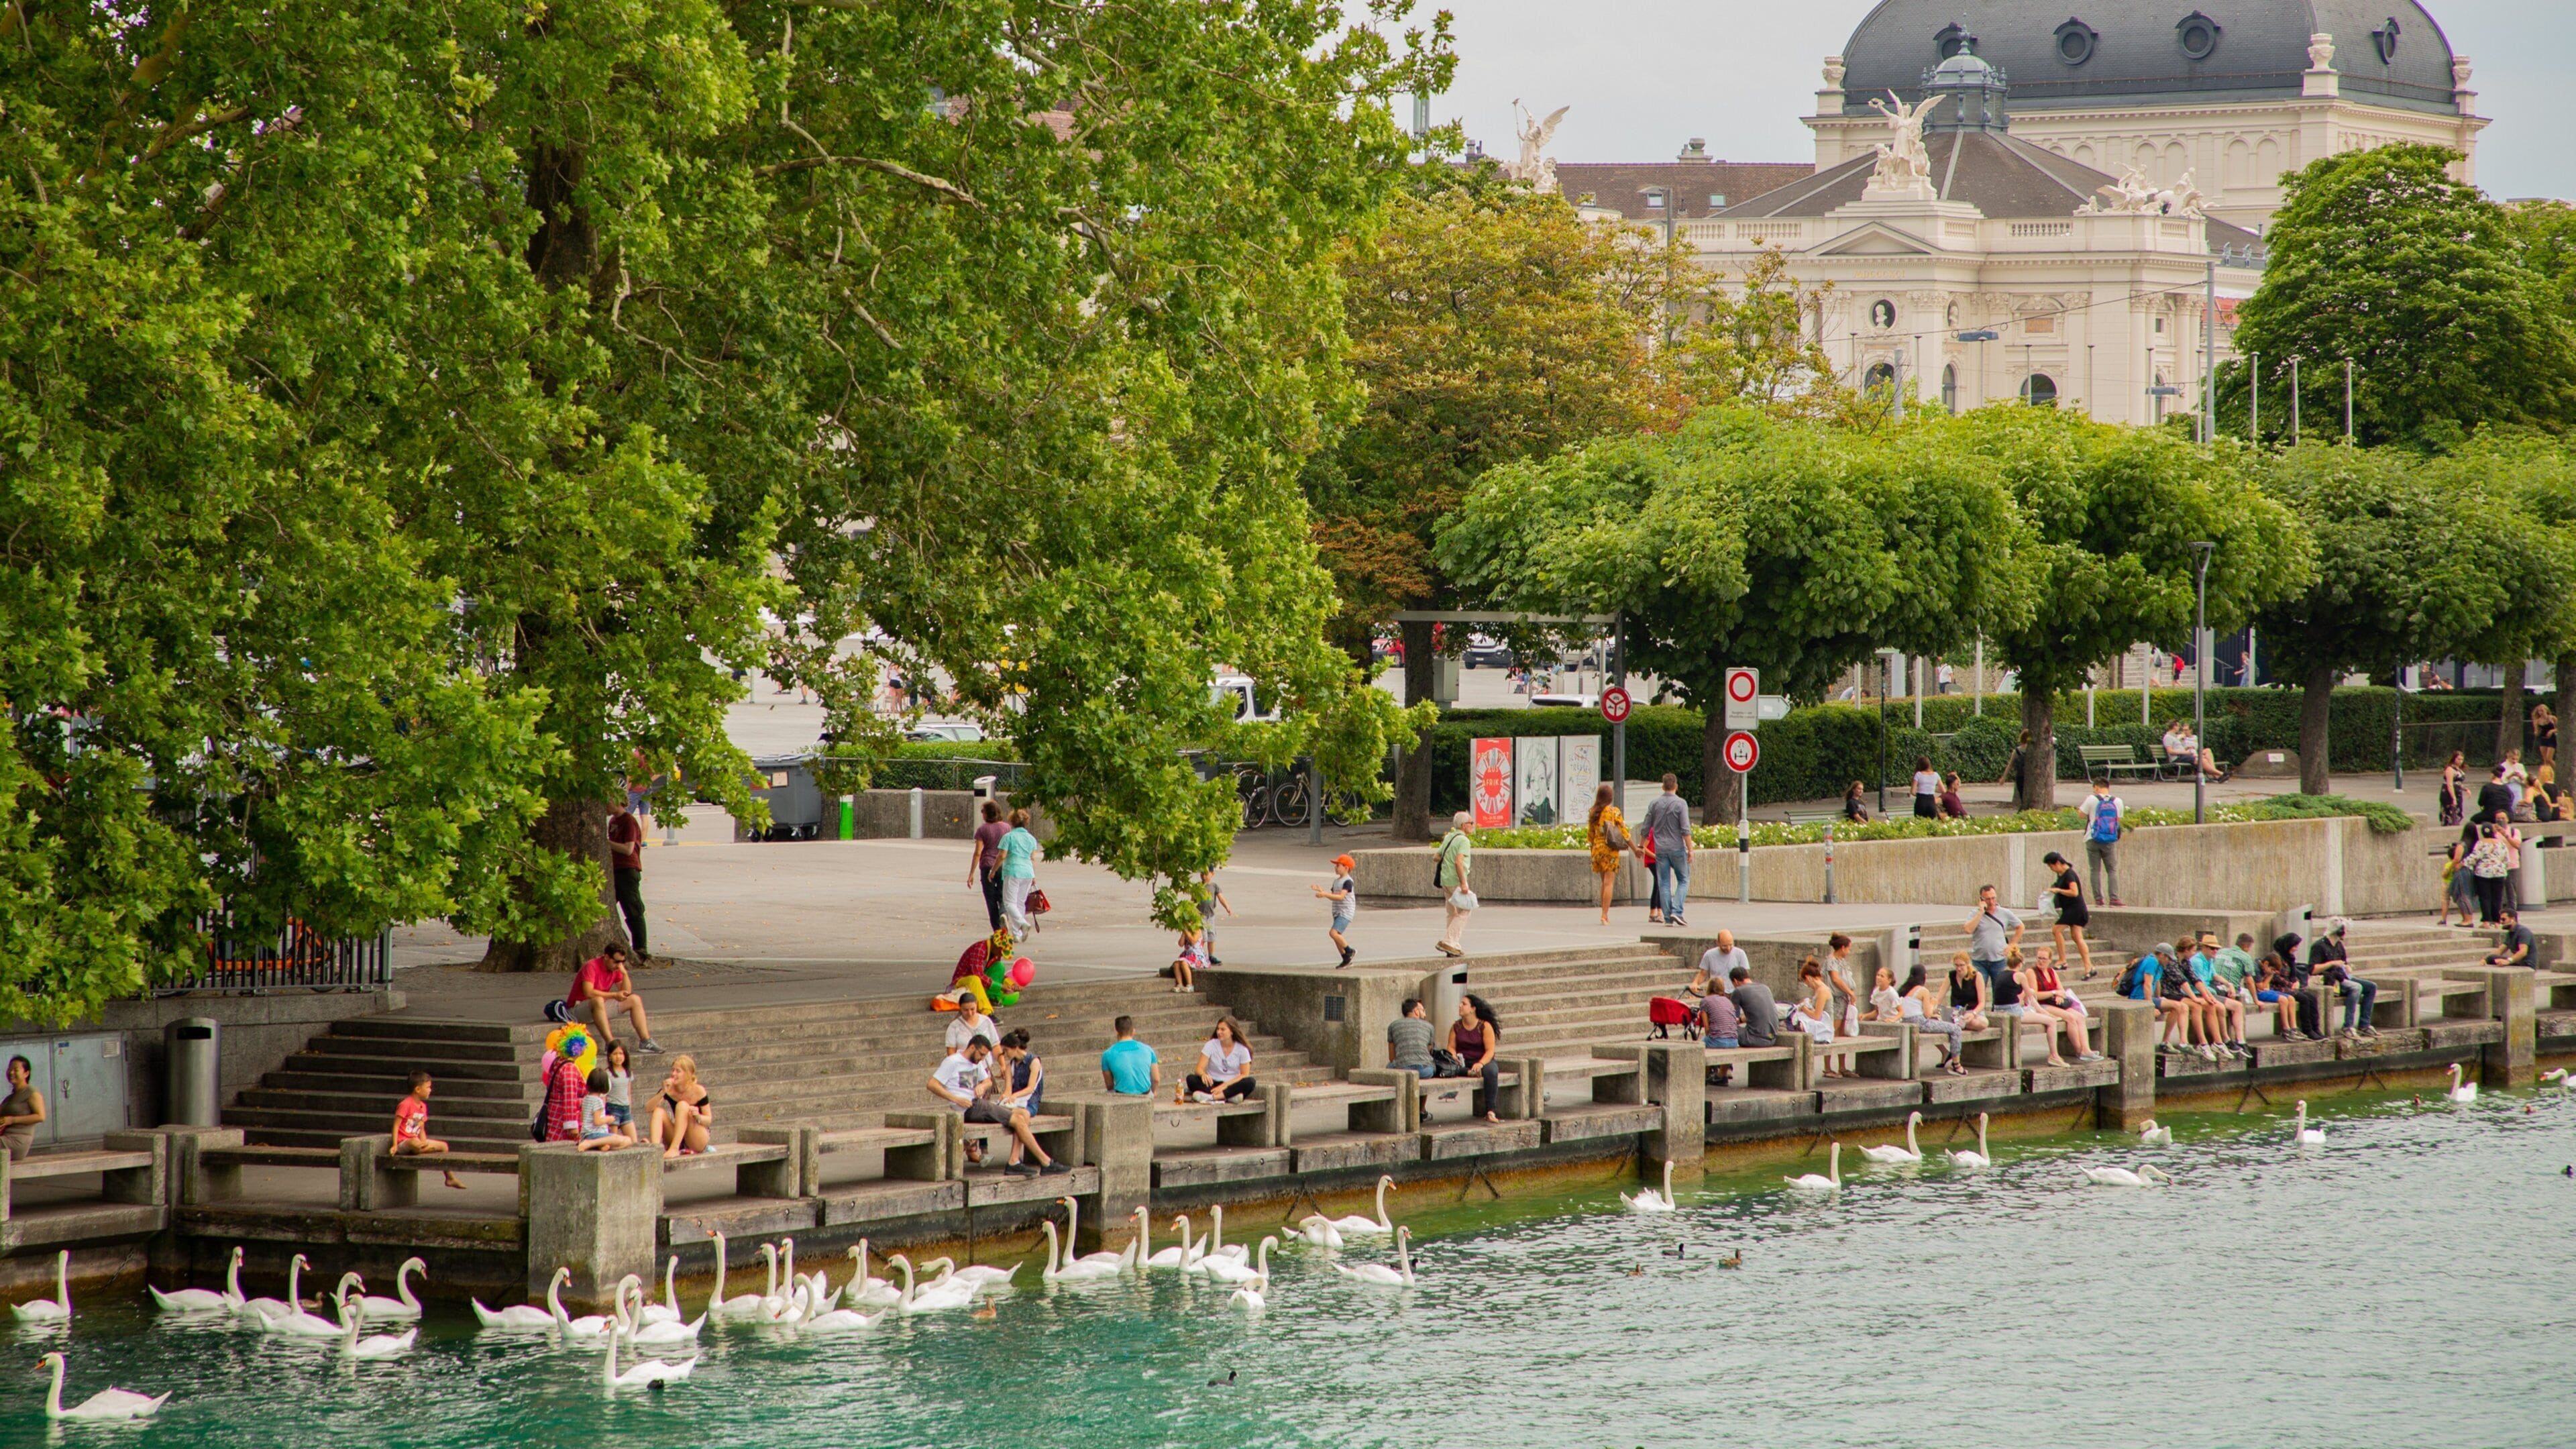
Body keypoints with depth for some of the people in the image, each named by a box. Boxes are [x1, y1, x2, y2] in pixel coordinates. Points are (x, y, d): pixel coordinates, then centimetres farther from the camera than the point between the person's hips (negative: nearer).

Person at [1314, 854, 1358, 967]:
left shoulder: (1348, 882, -14)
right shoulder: (1337, 881, 15)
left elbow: (1341, 897, -25)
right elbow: (1333, 896, 19)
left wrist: (1325, 894, -31)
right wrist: (1322, 891, 4)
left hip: (1346, 913, -9)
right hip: (1337, 912, 9)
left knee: (1334, 933, -23)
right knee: (1337, 937, 9)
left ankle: (1350, 952, -8)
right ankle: (1346, 960, 19)